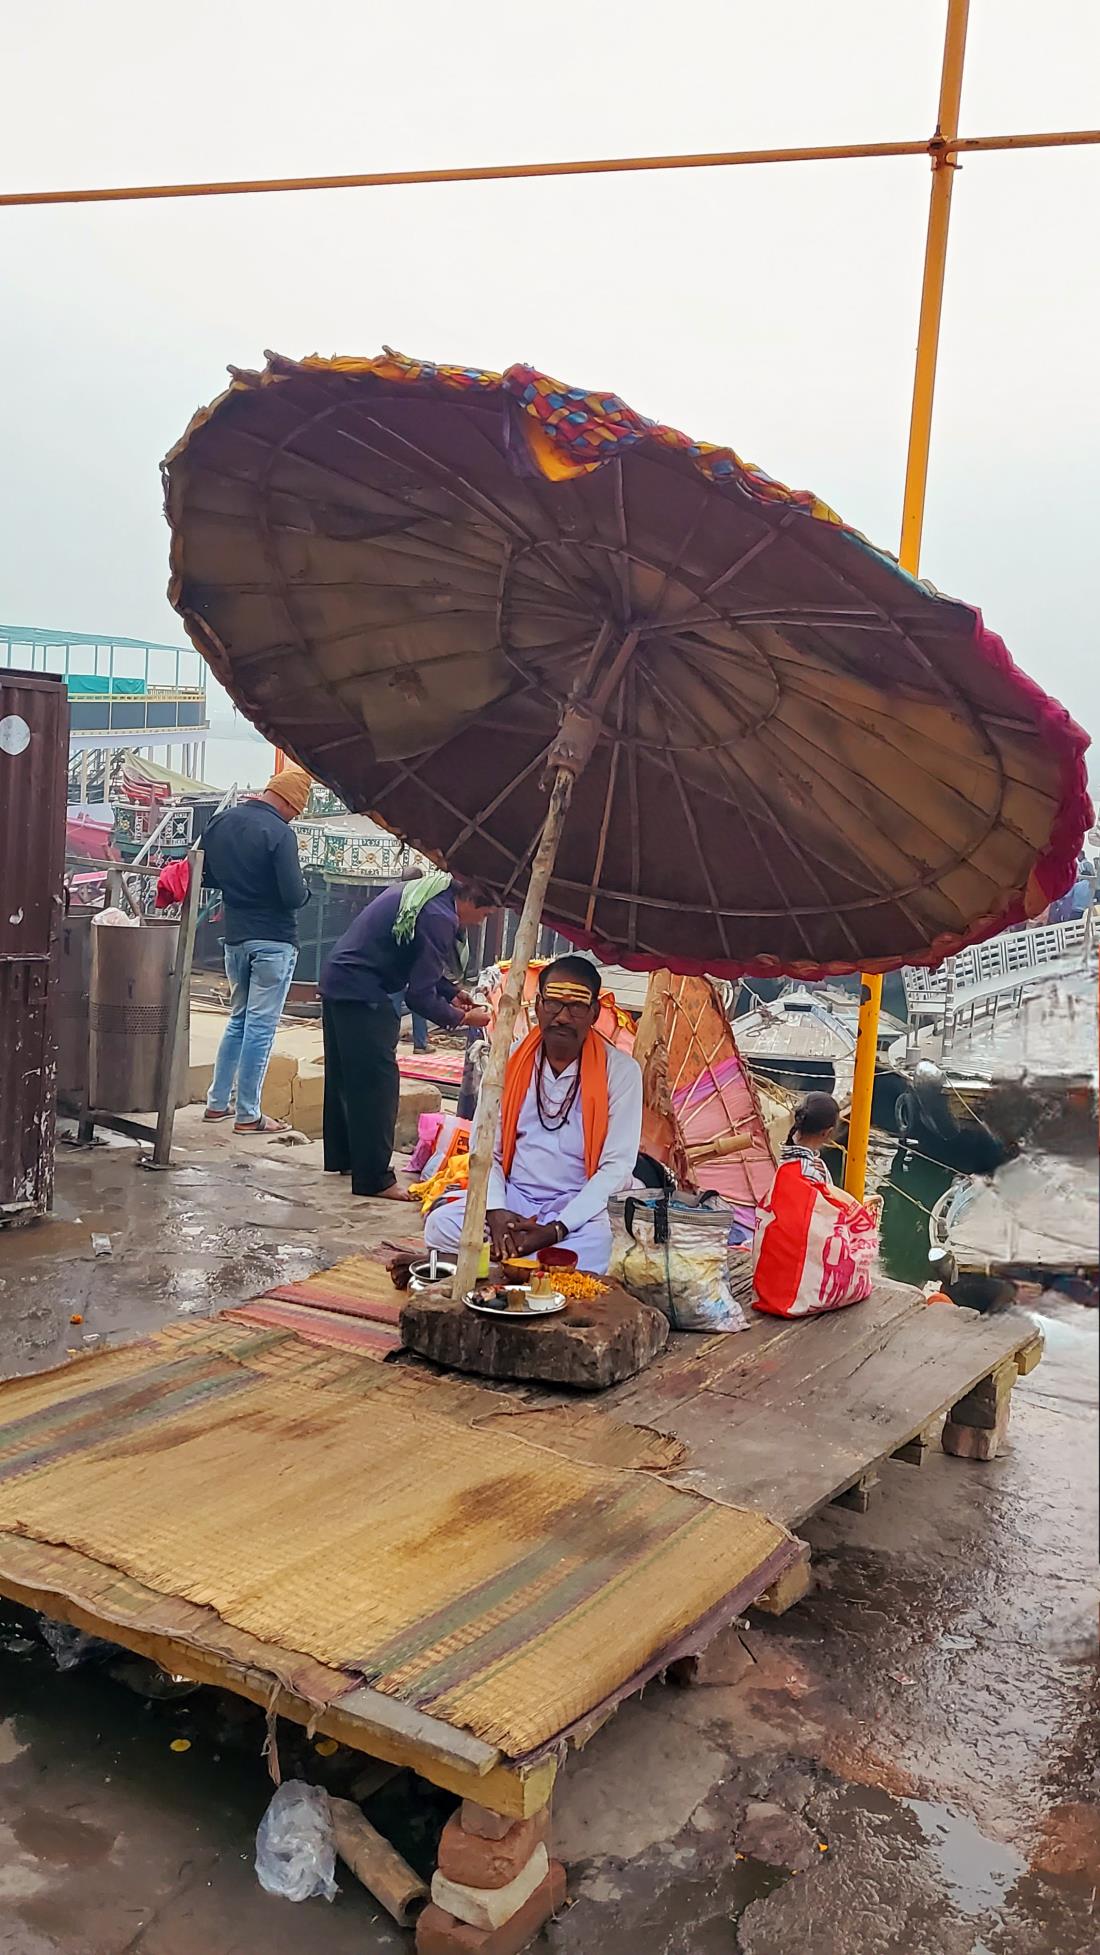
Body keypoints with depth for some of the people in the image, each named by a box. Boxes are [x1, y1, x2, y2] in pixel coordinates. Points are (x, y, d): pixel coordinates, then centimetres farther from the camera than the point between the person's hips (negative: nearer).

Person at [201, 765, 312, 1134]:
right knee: (261, 1026, 0)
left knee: (238, 1019, 20)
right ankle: (248, 1115, 5)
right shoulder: (279, 833, -18)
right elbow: (294, 896, -21)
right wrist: (304, 890, 0)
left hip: (235, 937, 7)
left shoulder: (219, 822, 5)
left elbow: (205, 875, 13)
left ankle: (217, 1102, 23)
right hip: (273, 940, -7)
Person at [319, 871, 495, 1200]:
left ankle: (341, 1157, 34)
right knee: (377, 1082, -5)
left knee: (344, 1075, 20)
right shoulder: (439, 918, -21)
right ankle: (374, 1179, 0)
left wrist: (451, 992, 13)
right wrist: (462, 1018, -5)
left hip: (337, 982, 11)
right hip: (362, 997, -11)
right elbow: (420, 996, -18)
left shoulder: (421, 889, 9)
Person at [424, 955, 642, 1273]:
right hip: (511, 1197, 2)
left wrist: (556, 1230, -19)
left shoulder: (620, 1071, -7)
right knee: (440, 1225, -24)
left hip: (576, 1205, -2)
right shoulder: (510, 1060, 1)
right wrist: (495, 1210, -17)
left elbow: (617, 1166, -9)